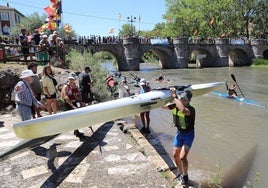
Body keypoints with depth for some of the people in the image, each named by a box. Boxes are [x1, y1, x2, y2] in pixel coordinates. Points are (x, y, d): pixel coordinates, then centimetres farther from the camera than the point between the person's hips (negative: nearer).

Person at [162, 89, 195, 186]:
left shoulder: (191, 109, -30)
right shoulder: (175, 105, -11)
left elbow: (183, 110, -52)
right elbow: (163, 106, -5)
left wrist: (174, 96, -46)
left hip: (188, 134, -6)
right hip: (179, 132, 6)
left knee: (182, 157, -13)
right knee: (175, 155, 13)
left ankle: (185, 176, 16)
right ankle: (180, 173, 38)